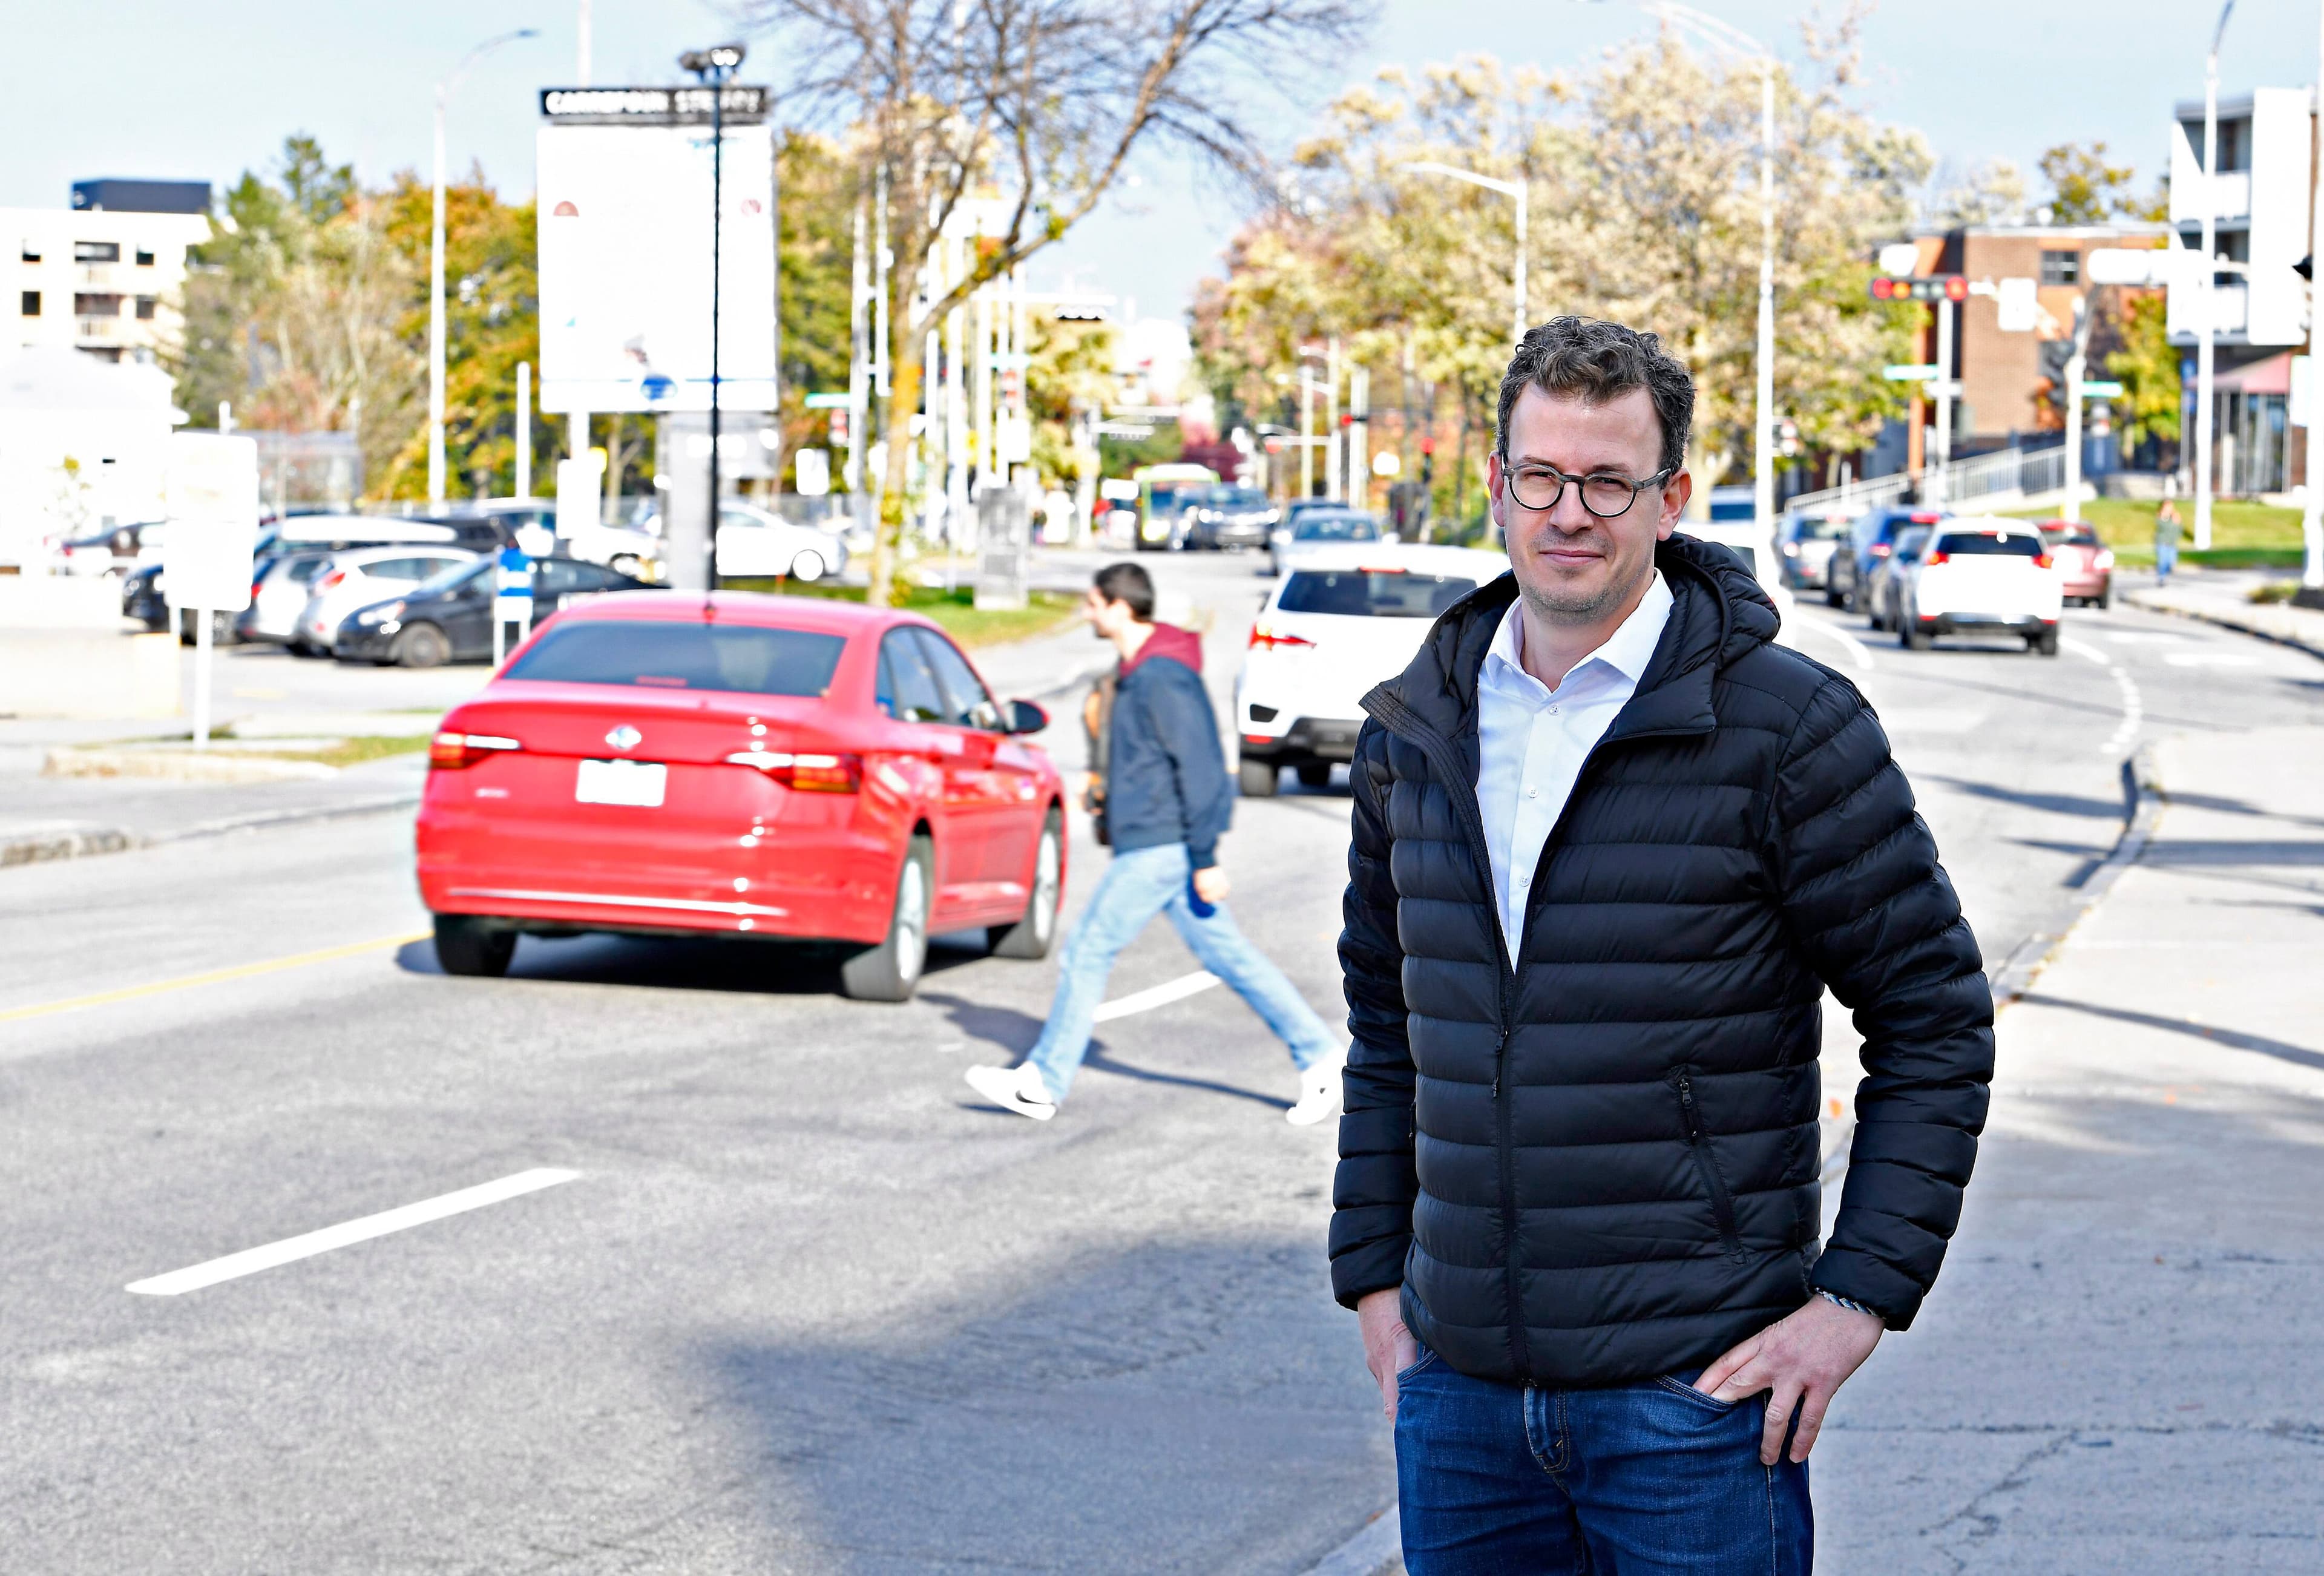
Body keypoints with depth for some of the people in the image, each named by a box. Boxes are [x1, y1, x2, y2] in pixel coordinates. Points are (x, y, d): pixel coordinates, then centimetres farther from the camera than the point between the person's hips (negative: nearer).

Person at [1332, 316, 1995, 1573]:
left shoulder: (1786, 727, -6)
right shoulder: (1414, 729, 9)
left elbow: (1938, 1022, -2)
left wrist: (1859, 1294, -8)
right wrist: (1372, 1274, 14)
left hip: (1693, 1391, -4)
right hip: (1459, 1393, 5)